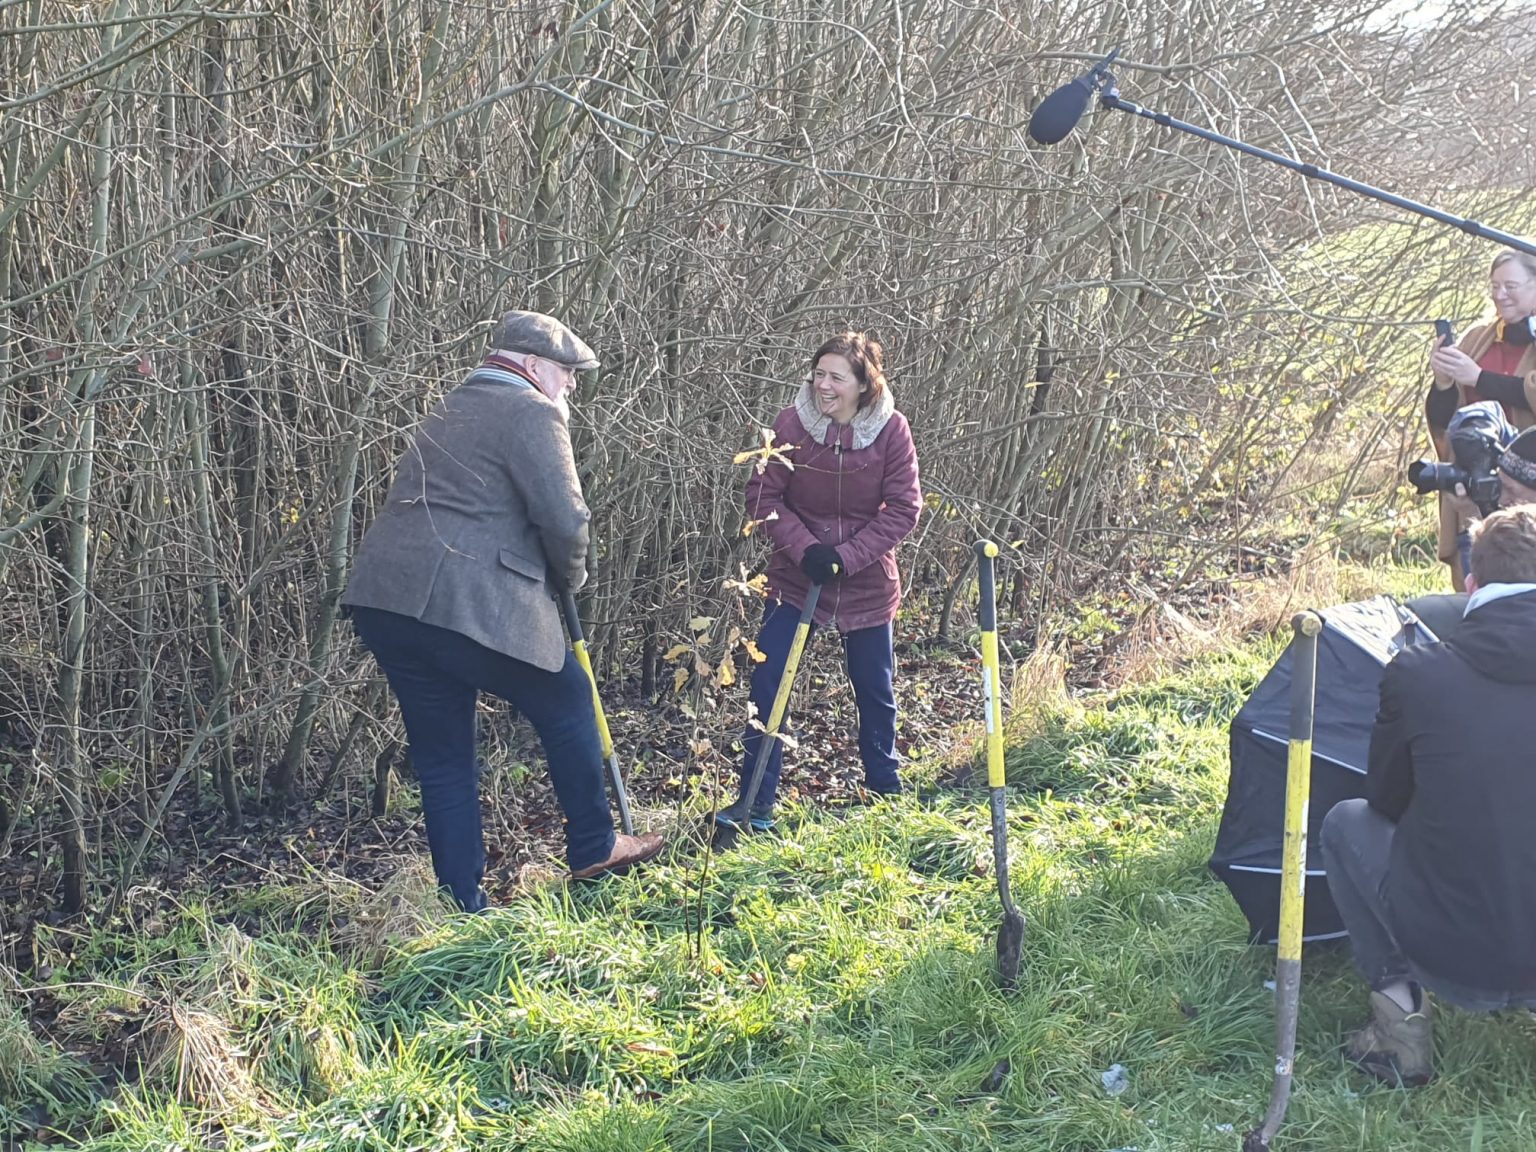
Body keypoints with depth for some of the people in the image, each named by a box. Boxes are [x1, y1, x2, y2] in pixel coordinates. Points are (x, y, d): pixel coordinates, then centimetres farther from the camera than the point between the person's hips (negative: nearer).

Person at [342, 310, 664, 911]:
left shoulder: (451, 409, 26)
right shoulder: (532, 412, -1)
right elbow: (564, 519, -12)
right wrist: (570, 575, 9)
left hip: (384, 601, 8)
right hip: (471, 606, -8)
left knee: (442, 758, 14)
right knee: (567, 704, 14)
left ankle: (463, 905, 18)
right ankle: (593, 848, 27)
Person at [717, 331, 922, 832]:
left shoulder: (891, 429, -13)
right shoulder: (793, 423, -13)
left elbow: (902, 509, -11)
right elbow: (763, 494, -8)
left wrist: (845, 556, -19)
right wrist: (804, 548, -20)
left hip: (867, 580, 0)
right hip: (796, 576, 0)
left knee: (875, 689, 14)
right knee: (767, 682, -5)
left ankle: (885, 786, 36)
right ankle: (755, 802, 4)